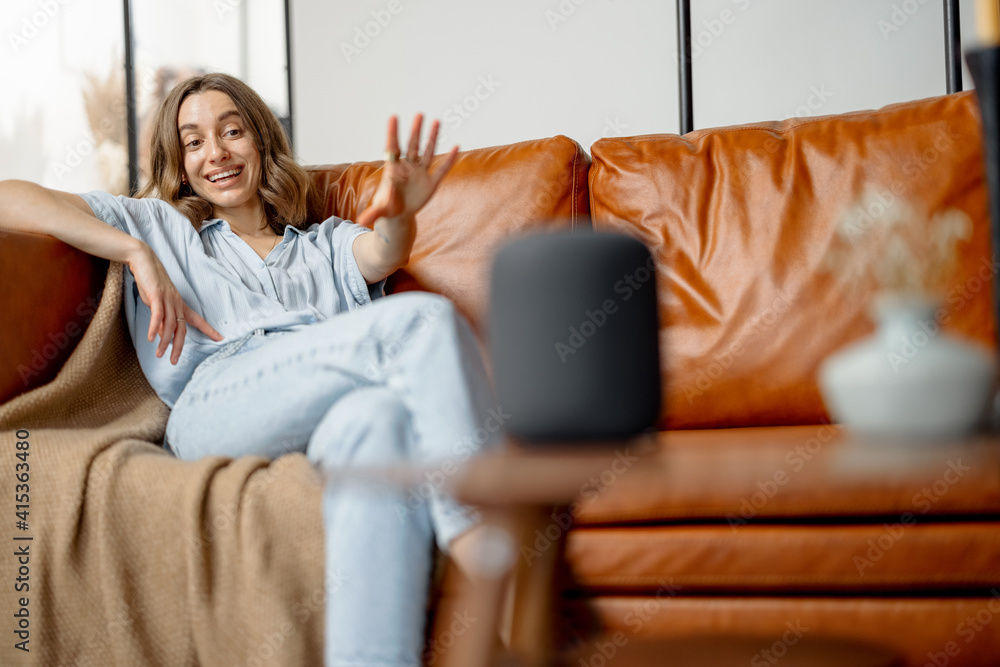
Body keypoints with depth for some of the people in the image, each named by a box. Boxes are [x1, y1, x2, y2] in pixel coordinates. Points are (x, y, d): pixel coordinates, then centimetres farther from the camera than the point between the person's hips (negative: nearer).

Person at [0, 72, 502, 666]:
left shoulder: (328, 243, 35)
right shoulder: (160, 228, 32)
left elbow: (382, 255, 9)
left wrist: (398, 215, -19)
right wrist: (137, 255, 7)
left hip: (331, 419, 2)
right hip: (214, 411, -2)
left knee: (381, 414, -40)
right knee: (425, 318, -27)